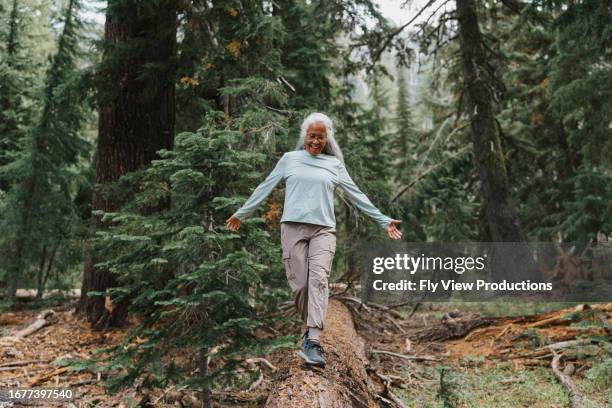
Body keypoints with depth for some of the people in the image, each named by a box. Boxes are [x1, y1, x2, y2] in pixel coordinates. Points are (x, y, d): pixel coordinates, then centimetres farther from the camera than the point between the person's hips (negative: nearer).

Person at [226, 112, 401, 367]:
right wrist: (241, 213, 19)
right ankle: (310, 326, 15)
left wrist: (384, 221, 14)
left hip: (323, 229, 0)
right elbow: (265, 188, 18)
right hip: (293, 227, 0)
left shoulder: (334, 164, 16)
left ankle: (312, 342, -26)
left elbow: (356, 195, 16)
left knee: (318, 279, -18)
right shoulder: (289, 159, 14)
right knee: (299, 284, -7)